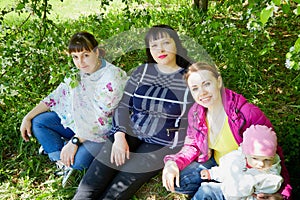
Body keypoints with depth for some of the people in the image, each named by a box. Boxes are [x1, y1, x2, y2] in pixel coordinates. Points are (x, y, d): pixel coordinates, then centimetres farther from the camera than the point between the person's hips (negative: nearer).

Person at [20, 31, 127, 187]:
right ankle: (63, 160, -7)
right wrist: (28, 117, 1)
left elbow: (100, 119, -27)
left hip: (103, 130, -7)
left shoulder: (112, 78, -27)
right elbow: (58, 95, 3)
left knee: (79, 160, -31)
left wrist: (75, 141, -27)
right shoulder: (78, 72, -4)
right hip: (78, 120, 8)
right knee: (37, 121, 0)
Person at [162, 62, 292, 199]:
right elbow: (193, 146, 3)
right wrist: (173, 163, -18)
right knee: (175, 181, -10)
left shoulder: (248, 113, -29)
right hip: (216, 163, 5)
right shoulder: (195, 113, -11)